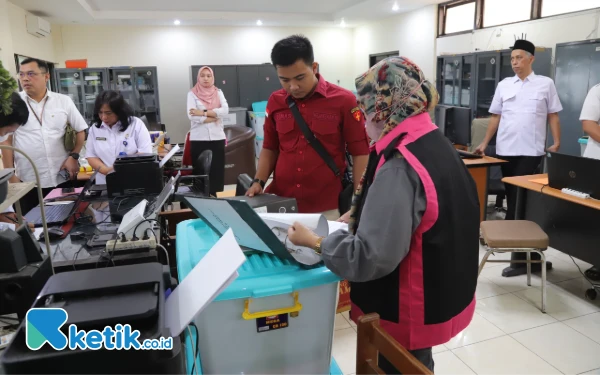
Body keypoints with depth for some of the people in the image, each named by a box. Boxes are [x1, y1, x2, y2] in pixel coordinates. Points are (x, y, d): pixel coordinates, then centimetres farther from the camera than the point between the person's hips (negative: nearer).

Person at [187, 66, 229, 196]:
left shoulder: (218, 92, 10)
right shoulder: (192, 94, 3)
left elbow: (225, 110, -7)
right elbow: (192, 116, -11)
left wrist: (204, 113, -14)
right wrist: (214, 117, -10)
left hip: (217, 137, 2)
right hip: (199, 139, -2)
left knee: (216, 168, 3)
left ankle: (213, 194, 12)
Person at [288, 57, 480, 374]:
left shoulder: (400, 166, -29)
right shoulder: (436, 144, 2)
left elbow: (371, 257, -30)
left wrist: (314, 242, -17)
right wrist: (361, 215, 9)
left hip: (407, 313, -8)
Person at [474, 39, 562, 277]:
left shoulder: (545, 84, 4)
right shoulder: (504, 85, 10)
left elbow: (553, 116, 5)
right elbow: (495, 117, 12)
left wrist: (557, 143, -3)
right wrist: (484, 143, 8)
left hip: (530, 151, -3)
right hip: (505, 150, 3)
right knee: (512, 197, 12)